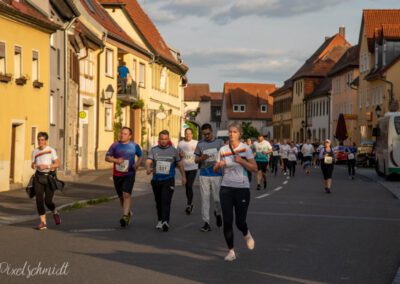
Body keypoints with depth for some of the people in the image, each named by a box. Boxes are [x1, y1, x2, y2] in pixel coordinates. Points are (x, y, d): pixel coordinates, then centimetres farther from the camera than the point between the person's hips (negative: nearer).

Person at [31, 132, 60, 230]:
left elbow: (57, 164, -4)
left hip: (49, 177, -3)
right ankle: (43, 222, -2)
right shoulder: (35, 152, 10)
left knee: (48, 201, -5)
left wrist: (47, 166, -19)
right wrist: (34, 166, -6)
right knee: (39, 199, -8)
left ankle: (55, 213, 28)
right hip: (38, 177, 3)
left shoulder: (51, 150, -1)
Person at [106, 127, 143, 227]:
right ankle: (128, 213, 34)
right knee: (121, 196, 13)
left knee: (126, 194, -18)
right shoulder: (115, 145, 3)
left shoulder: (134, 146, 2)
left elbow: (141, 156, 15)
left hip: (129, 174, -3)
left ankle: (125, 216, -22)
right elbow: (107, 157, 4)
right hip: (117, 174, 3)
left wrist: (137, 164, -5)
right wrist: (116, 160, -15)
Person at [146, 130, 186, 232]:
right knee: (158, 201, 13)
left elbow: (180, 164, 13)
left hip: (168, 180, -2)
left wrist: (183, 176, 11)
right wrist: (148, 168, -31)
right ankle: (160, 220, 28)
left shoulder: (174, 150, 5)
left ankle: (165, 221, -26)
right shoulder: (153, 150, 4)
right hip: (156, 180, 3)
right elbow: (148, 161, -9)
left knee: (166, 201, -17)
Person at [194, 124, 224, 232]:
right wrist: (201, 158, -10)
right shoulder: (200, 144, 8)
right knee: (205, 198, 1)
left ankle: (218, 213, 31)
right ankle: (206, 223, 4)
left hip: (216, 175, -2)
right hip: (204, 175, 2)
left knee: (217, 198, -1)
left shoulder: (219, 142, 3)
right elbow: (196, 160, 11)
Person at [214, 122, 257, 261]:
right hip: (226, 188, 2)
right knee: (227, 221, -2)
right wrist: (219, 165, -11)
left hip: (242, 188, -2)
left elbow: (255, 168, -5)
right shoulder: (223, 150, 4)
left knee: (240, 221, -1)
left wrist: (242, 161, -18)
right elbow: (216, 169, 11)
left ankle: (247, 235, 35)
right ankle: (231, 251, 10)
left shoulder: (245, 149, -3)